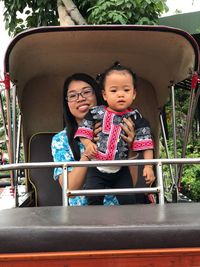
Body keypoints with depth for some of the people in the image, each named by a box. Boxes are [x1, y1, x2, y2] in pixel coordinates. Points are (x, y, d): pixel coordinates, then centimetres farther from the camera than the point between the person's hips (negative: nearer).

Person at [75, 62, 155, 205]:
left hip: (120, 172, 0)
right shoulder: (96, 113, -3)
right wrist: (88, 144, -16)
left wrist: (148, 166, -13)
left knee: (128, 202, -1)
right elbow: (84, 130, 3)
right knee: (93, 201, -4)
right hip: (97, 169, 0)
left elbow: (145, 143, -6)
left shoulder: (136, 118, -5)